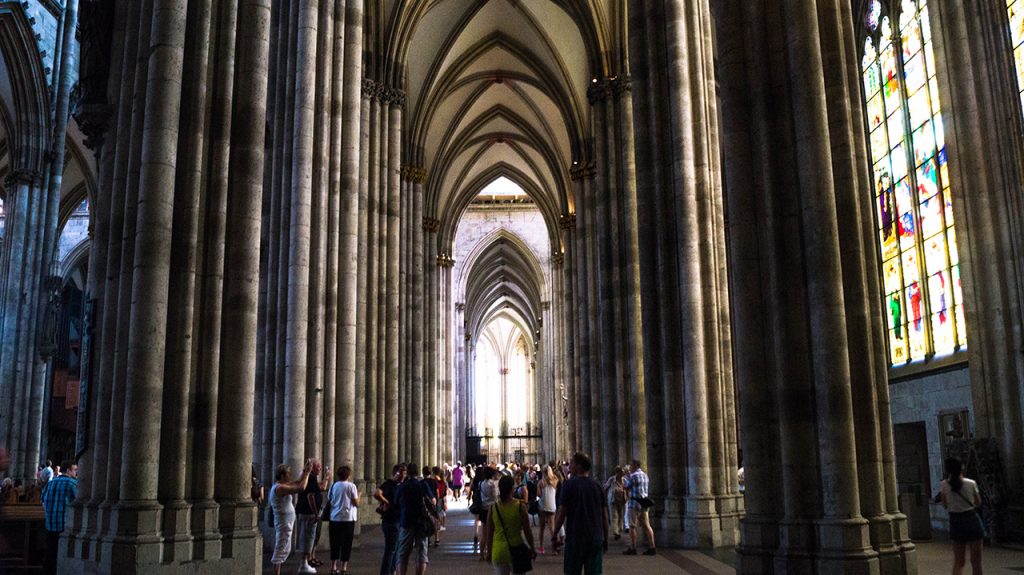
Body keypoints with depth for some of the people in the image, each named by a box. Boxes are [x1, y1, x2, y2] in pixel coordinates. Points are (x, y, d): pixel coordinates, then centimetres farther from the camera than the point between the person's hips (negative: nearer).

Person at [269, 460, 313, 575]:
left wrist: (305, 470, 12)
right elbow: (301, 488, -28)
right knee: (281, 550, -7)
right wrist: (307, 473, -18)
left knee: (286, 550, 16)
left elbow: (298, 482, 21)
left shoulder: (282, 486, 11)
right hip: (283, 523, -10)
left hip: (286, 523, 10)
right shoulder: (279, 488, -20)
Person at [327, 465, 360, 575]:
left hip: (334, 518, 3)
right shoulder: (351, 486, -7)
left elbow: (330, 501, 7)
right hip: (348, 518, -3)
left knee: (335, 543, 11)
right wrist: (359, 495, 10)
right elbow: (356, 503, -6)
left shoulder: (334, 486, 3)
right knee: (346, 544, 4)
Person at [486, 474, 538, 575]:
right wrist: (532, 549, 8)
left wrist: (489, 552, 14)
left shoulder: (493, 508, -4)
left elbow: (489, 533, 2)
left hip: (498, 552, 2)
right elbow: (527, 531, -5)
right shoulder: (520, 506, -10)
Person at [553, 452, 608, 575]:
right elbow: (605, 516, 8)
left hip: (574, 538, -3)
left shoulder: (569, 484, -7)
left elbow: (561, 513, -9)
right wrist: (605, 539, 17)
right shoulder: (597, 486, 5)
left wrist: (554, 536, 0)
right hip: (596, 539, 3)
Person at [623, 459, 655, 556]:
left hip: (635, 502, -8)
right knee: (646, 526, 6)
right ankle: (652, 547, 3)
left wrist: (626, 476, 11)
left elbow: (627, 487, -3)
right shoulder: (645, 475, 13)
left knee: (633, 526, -2)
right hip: (644, 502, 8)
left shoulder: (633, 476, -12)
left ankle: (632, 548, 0)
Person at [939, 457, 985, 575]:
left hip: (956, 522, 1)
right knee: (976, 561, 9)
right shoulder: (971, 483, -8)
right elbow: (978, 503, 4)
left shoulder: (943, 485, -7)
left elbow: (946, 505, 1)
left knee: (958, 561, 11)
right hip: (972, 521, -1)